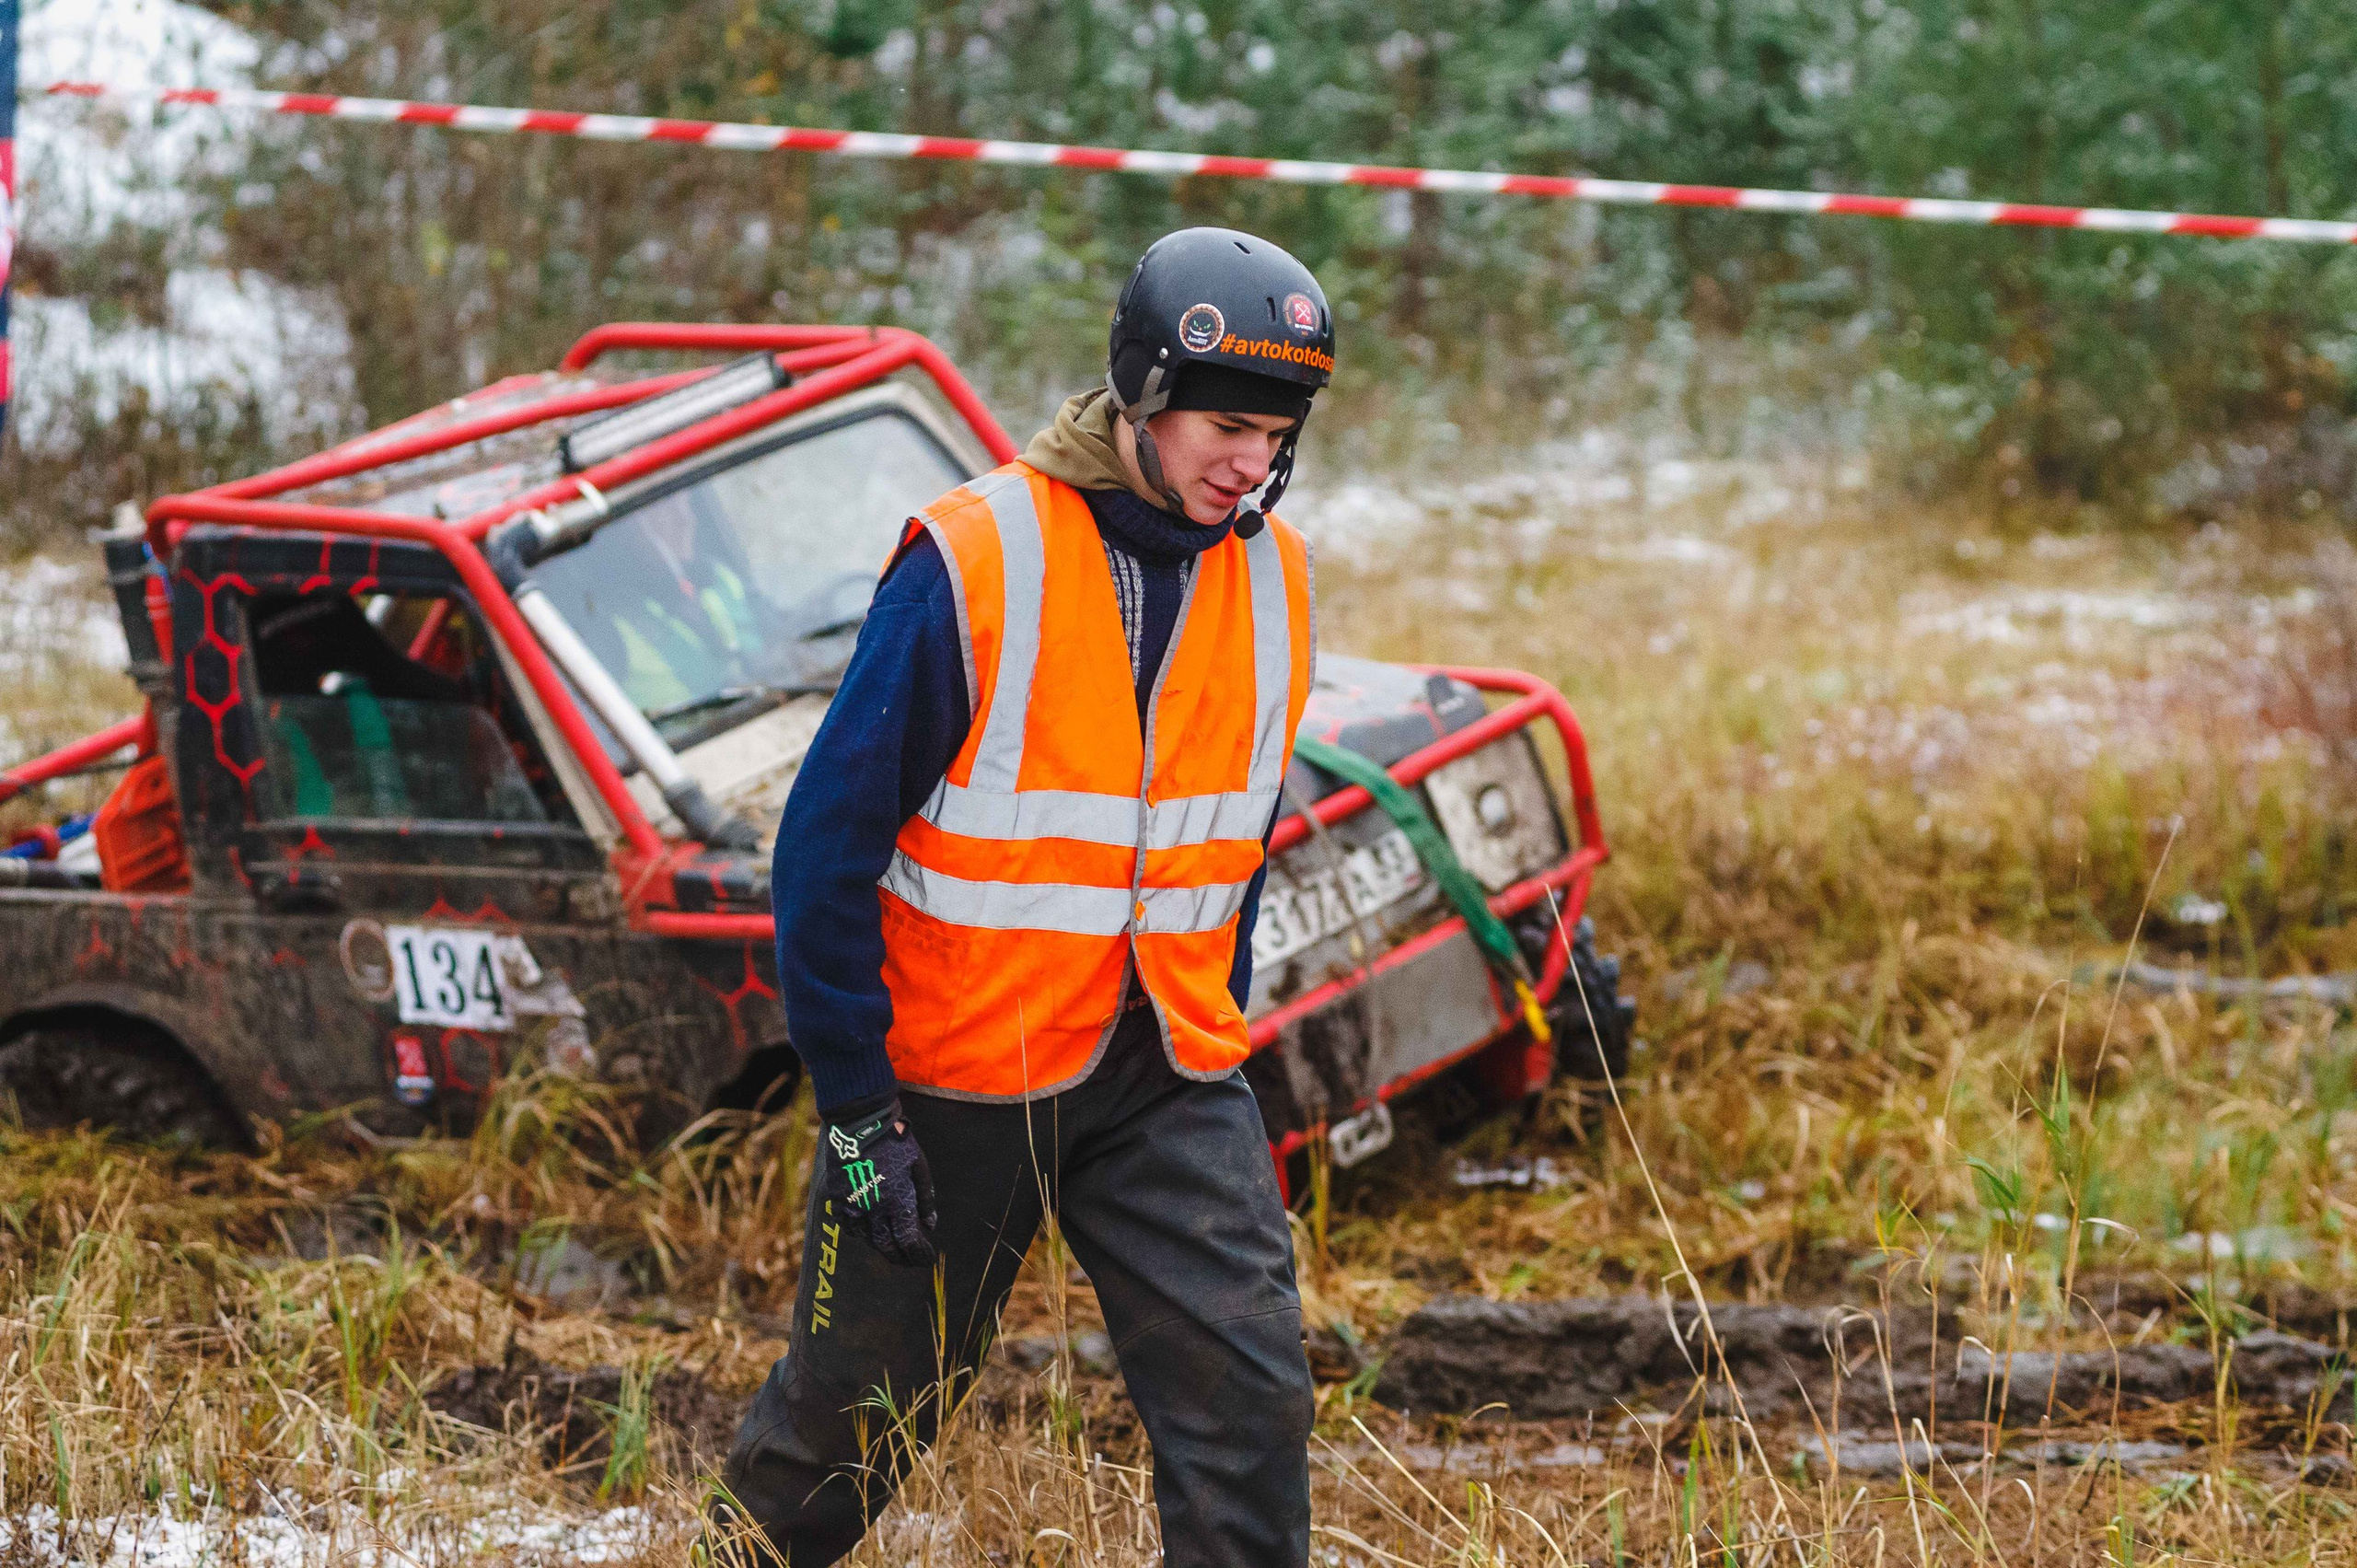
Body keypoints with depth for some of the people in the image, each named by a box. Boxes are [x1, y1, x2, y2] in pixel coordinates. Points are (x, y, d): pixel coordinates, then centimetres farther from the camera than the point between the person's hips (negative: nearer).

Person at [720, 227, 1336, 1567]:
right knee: (863, 1410, 12)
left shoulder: (1272, 577, 0)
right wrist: (855, 1109, -15)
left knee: (1248, 1383, -11)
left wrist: (1216, 1034, 14)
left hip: (1160, 1078, 4)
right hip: (953, 1073, -4)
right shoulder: (974, 561, -18)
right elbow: (832, 837, -14)